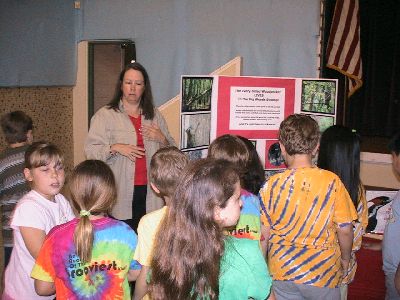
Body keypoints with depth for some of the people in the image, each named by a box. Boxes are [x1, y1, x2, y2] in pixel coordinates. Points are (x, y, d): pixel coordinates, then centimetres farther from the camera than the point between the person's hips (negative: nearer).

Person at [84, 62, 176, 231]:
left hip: (149, 192, 3)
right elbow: (91, 150, -4)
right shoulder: (105, 115, 3)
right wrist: (115, 148, -19)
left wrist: (162, 139, -2)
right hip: (120, 193, -3)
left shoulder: (155, 115, 15)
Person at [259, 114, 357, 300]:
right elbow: (345, 229, -9)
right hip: (322, 274, 0)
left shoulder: (270, 186, -13)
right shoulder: (332, 182, -15)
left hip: (282, 273, 1)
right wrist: (345, 258, 10)